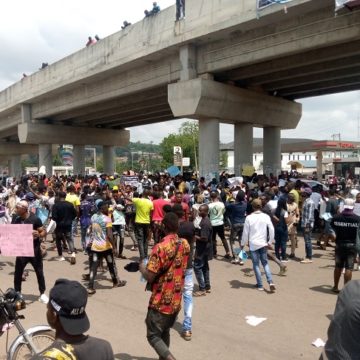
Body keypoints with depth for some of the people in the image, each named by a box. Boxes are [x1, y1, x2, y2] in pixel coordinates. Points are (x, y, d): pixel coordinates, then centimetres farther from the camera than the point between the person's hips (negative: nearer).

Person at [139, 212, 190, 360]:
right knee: (165, 332, 26)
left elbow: (150, 277, -21)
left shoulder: (160, 247, -23)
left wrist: (142, 268, -2)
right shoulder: (185, 244, -2)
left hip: (161, 302, -7)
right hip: (176, 301, 7)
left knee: (153, 336, 8)